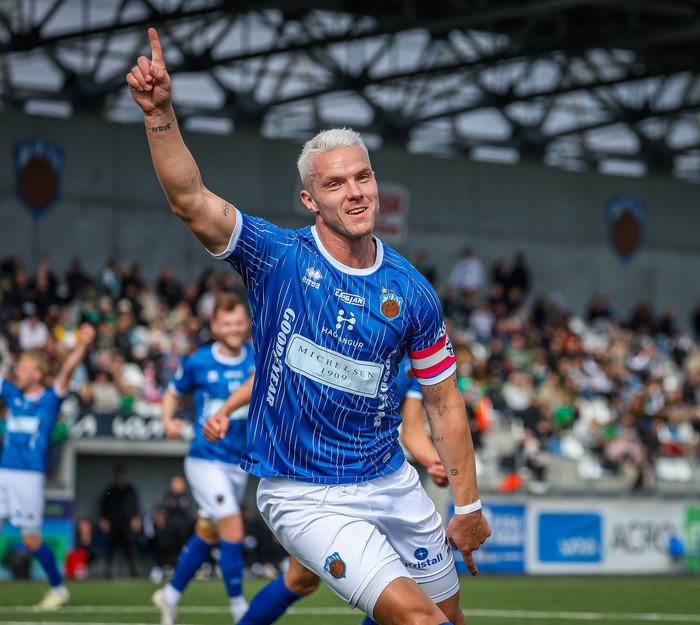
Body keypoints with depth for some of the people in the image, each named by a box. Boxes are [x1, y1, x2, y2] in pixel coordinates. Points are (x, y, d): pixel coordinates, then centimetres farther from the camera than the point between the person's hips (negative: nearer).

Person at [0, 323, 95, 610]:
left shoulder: (50, 399, 0)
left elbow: (66, 370, -13)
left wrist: (82, 345, -29)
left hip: (29, 476, -5)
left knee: (31, 538, -1)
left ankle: (58, 588, 15)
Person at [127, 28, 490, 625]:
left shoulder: (412, 292, 0)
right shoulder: (278, 259, -8)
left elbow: (444, 403, 8)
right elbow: (191, 201, -23)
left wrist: (468, 507, 7)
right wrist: (161, 114, -36)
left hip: (392, 484, 5)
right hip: (305, 500, -5)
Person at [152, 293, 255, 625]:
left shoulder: (257, 358, 1)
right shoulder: (197, 363, -6)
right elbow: (173, 392, 9)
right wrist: (168, 421, -9)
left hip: (239, 462, 4)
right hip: (206, 458, -4)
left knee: (207, 535, 14)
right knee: (232, 531, -15)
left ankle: (171, 595, 32)